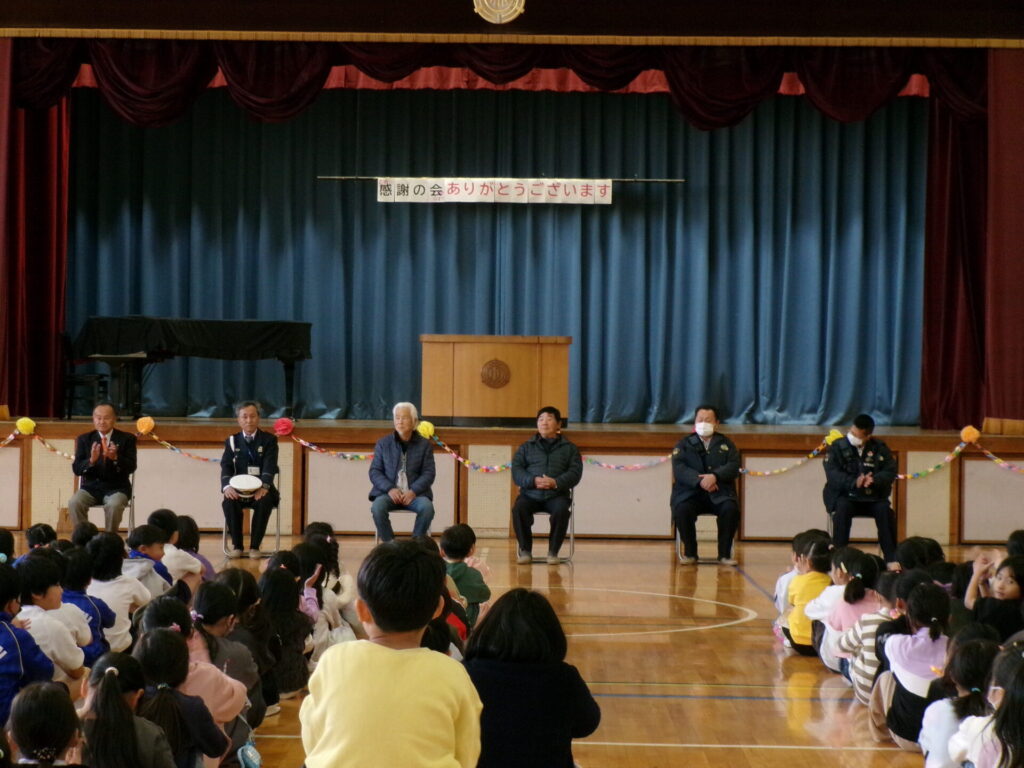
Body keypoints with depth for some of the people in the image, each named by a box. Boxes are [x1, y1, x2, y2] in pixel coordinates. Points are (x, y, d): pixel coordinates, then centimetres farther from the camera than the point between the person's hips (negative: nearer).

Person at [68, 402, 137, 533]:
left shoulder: (127, 439, 3)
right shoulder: (84, 439, 8)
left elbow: (131, 467, -6)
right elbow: (76, 469, 0)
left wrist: (115, 458, -26)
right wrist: (91, 460, -21)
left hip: (116, 488, -2)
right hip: (91, 487, 2)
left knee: (114, 505, -34)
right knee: (74, 503, -28)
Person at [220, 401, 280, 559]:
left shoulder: (269, 440, 5)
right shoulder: (232, 441, 11)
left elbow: (269, 466, -10)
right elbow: (226, 466, -1)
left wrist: (264, 487, -29)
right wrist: (227, 486, -24)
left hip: (260, 489, -1)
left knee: (265, 501, -35)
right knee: (229, 502, -32)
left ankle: (255, 546, -23)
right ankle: (236, 545, -18)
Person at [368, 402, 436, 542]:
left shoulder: (424, 445, 8)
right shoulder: (383, 443, 10)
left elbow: (429, 473, 2)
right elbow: (374, 471, 5)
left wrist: (413, 491, -15)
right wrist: (390, 489, -13)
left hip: (415, 493, 0)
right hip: (389, 493, 0)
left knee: (427, 508, -32)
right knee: (377, 507, -33)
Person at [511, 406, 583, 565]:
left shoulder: (569, 448, 15)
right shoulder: (526, 447, 18)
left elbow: (575, 473, 2)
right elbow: (516, 471, 6)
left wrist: (556, 483, -18)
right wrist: (533, 481, -15)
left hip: (557, 495, -1)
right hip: (530, 494, 1)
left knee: (561, 511, -34)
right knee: (518, 509, -31)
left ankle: (553, 552, -18)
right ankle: (525, 550, -15)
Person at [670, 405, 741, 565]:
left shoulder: (726, 444, 16)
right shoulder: (684, 444, 12)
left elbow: (734, 467, 0)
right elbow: (679, 468, -4)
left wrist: (715, 476, -20)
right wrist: (700, 481, -21)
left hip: (719, 493, 1)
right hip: (690, 493, -1)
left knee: (731, 509, -30)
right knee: (681, 509, -32)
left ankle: (725, 554, -14)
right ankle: (690, 553, -13)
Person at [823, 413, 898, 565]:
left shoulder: (880, 448, 4)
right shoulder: (837, 447, -3)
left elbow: (890, 472, -3)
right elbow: (832, 474, -13)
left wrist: (874, 480, -26)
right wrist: (854, 482, -31)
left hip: (872, 497, 2)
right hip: (845, 495, -2)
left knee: (885, 510, -27)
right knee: (842, 508, -34)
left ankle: (891, 558, -21)